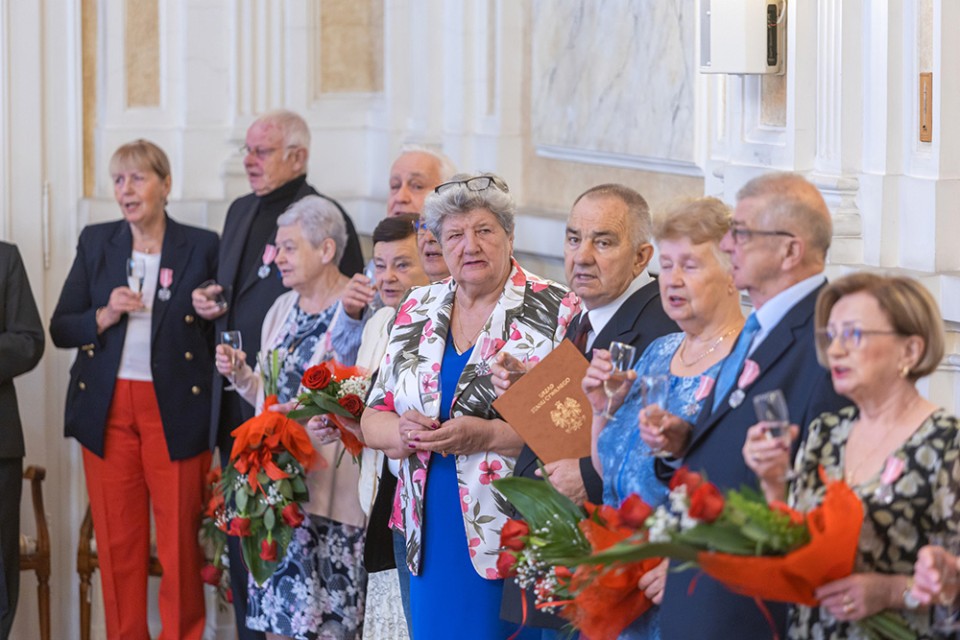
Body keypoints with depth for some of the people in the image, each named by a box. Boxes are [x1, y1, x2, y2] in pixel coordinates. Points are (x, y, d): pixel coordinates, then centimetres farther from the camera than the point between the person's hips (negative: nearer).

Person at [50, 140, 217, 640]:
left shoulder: (201, 247, 2)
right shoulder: (95, 243, 9)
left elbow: (221, 331, 6)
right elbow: (60, 329, 8)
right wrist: (104, 316, -8)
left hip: (175, 411, -2)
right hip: (108, 409, 2)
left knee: (180, 538, -4)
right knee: (117, 542, 4)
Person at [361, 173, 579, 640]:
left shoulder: (556, 312, -4)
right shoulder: (417, 312, 13)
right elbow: (372, 420, 15)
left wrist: (489, 435, -21)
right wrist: (403, 432, -8)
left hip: (512, 543, -5)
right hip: (431, 543, 5)